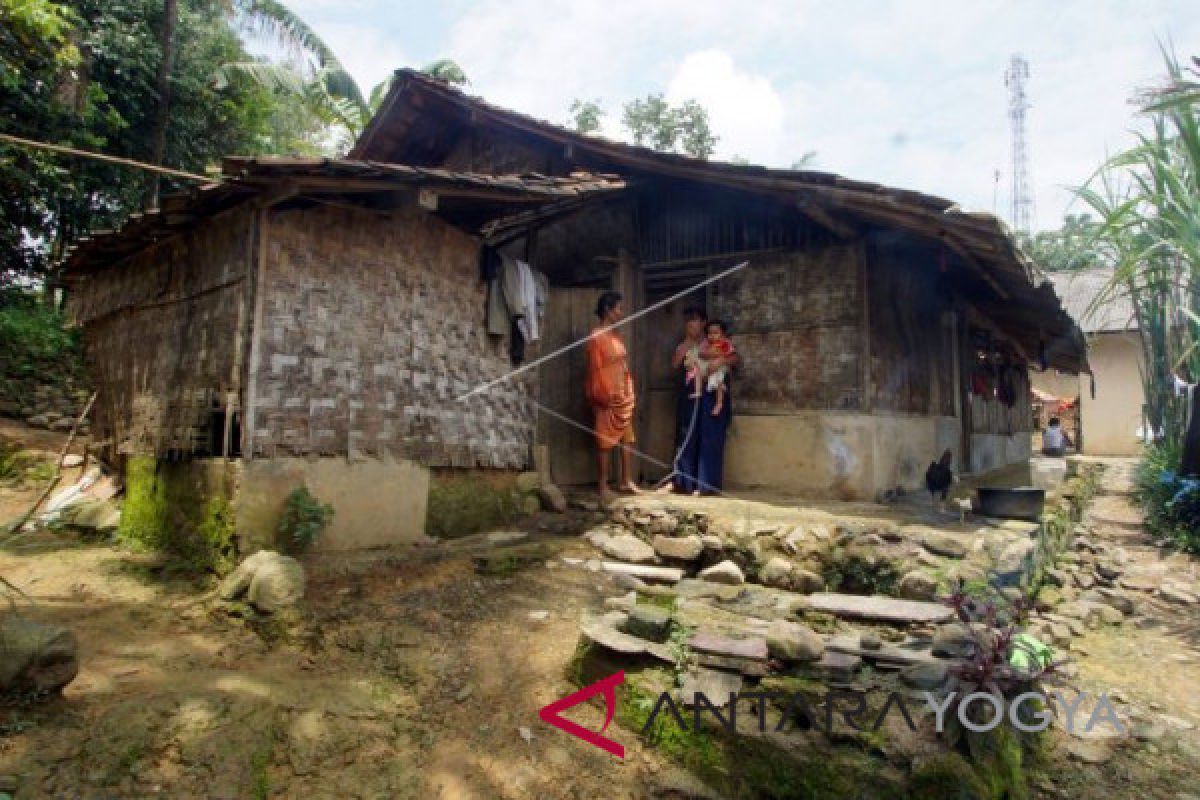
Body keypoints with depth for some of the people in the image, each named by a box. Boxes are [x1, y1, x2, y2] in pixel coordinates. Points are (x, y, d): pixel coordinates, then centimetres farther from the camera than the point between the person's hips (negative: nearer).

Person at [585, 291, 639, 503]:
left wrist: (630, 393, 14)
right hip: (608, 399, -9)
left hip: (624, 396, 9)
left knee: (628, 439, 11)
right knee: (605, 442, -3)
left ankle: (626, 481, 20)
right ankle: (603, 486, 4)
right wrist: (606, 396, -18)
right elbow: (595, 369, -15)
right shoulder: (597, 336, -11)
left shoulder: (615, 336, 15)